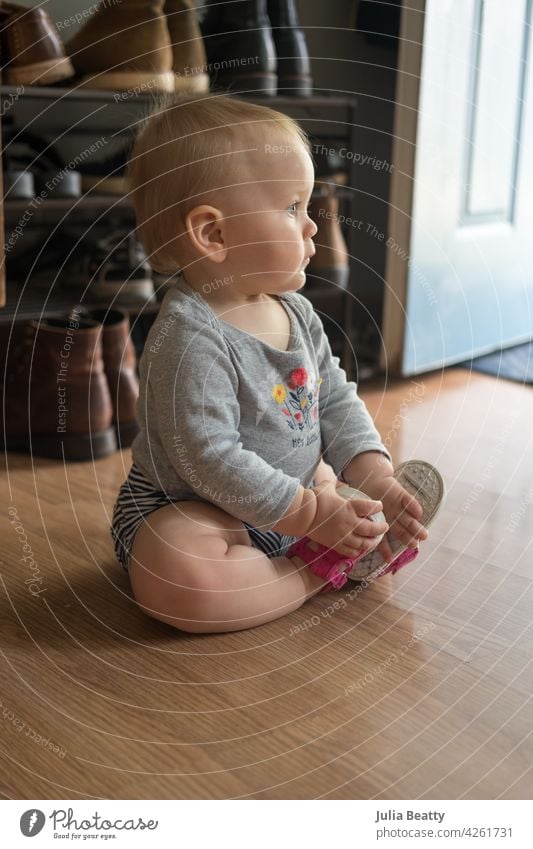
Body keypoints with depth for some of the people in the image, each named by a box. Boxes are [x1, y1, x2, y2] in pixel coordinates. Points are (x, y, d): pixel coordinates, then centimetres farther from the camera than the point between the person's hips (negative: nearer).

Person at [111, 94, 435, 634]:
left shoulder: (296, 312, 0)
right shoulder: (189, 338, -27)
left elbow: (337, 403, 4)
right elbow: (210, 459, -30)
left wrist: (381, 484, -9)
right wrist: (309, 514, -25)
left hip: (295, 496, 9)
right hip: (183, 508, -8)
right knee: (175, 579, -36)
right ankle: (321, 572, -19)